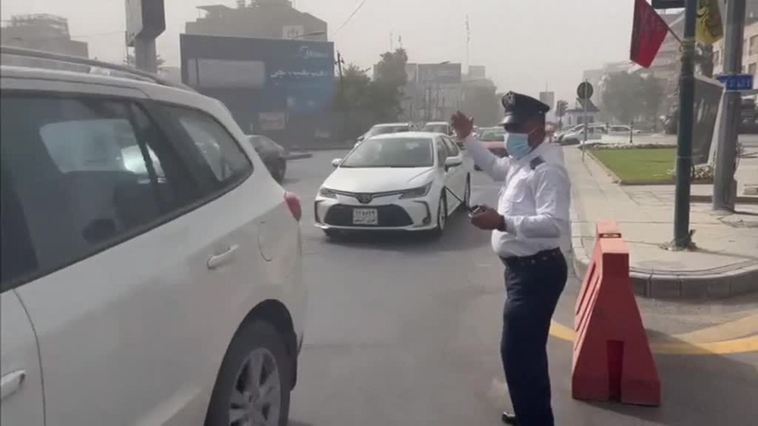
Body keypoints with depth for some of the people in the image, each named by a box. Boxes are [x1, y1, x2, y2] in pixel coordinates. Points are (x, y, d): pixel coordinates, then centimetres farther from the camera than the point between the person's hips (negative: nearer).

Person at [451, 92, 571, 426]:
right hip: (523, 268, 11)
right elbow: (495, 167, 33)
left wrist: (502, 221, -37)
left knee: (517, 351, -6)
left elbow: (555, 223, -32)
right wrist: (468, 138, 24)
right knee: (526, 349, 21)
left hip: (537, 271, -10)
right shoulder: (521, 161, 11)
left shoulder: (547, 169, -21)